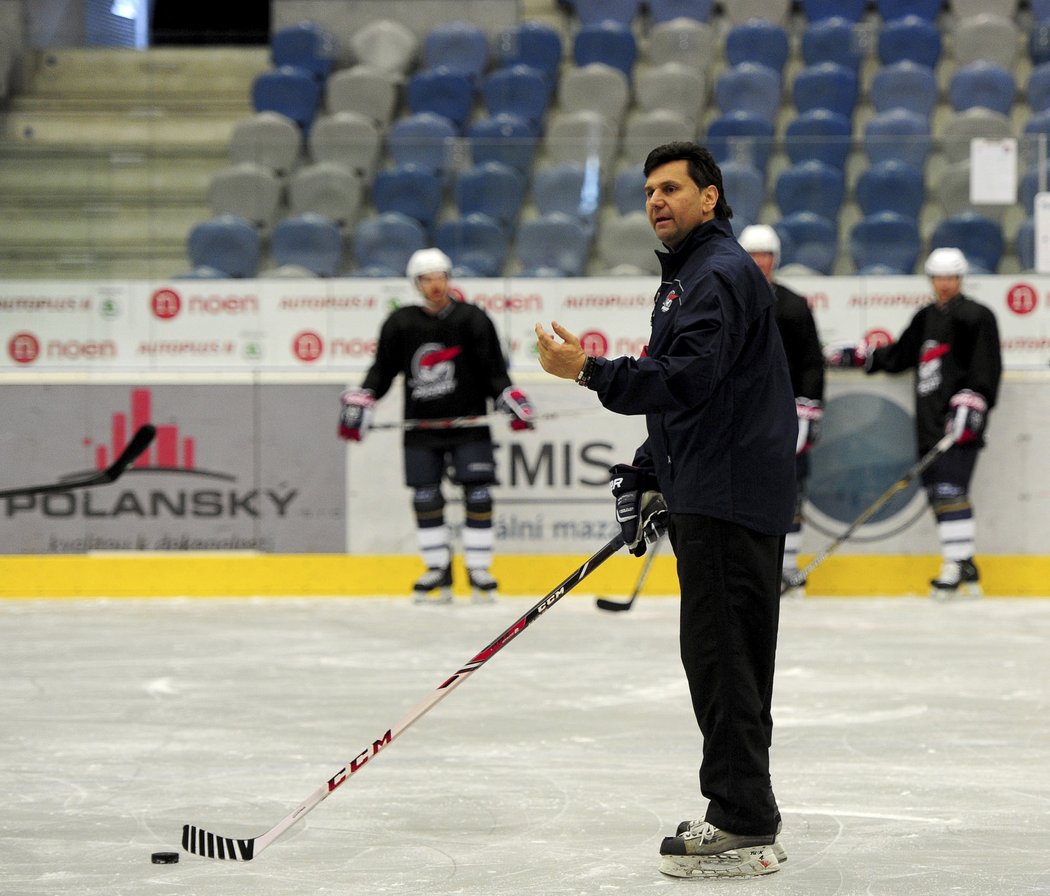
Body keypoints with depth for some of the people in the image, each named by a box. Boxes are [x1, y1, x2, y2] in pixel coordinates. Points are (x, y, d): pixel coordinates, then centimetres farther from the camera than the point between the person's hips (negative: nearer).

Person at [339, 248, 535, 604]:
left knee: (477, 495, -6)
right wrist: (359, 402, -2)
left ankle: (479, 570, 3)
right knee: (425, 498, 2)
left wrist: (512, 401, -14)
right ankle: (438, 571, 12)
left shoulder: (473, 320, -2)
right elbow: (382, 370, 9)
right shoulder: (400, 324, 3)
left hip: (469, 421, -2)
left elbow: (494, 371, -1)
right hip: (421, 425, 2)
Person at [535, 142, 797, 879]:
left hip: (730, 499, -11)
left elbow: (691, 378, -25)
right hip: (706, 496, 11)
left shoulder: (722, 274, -12)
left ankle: (744, 831, -11)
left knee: (720, 652, -12)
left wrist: (592, 371, -29)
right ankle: (747, 811, 22)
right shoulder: (686, 277, 23)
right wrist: (647, 475, 20)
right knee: (720, 654, 14)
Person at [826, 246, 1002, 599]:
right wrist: (858, 355, 25)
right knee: (936, 490, 6)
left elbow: (985, 369, -12)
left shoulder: (975, 317, -4)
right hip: (929, 424, 8)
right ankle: (964, 564, 12)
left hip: (959, 424, -8)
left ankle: (957, 564, -14)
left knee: (949, 490, -15)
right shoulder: (925, 319, 20)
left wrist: (969, 404, -21)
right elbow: (899, 356, 29)